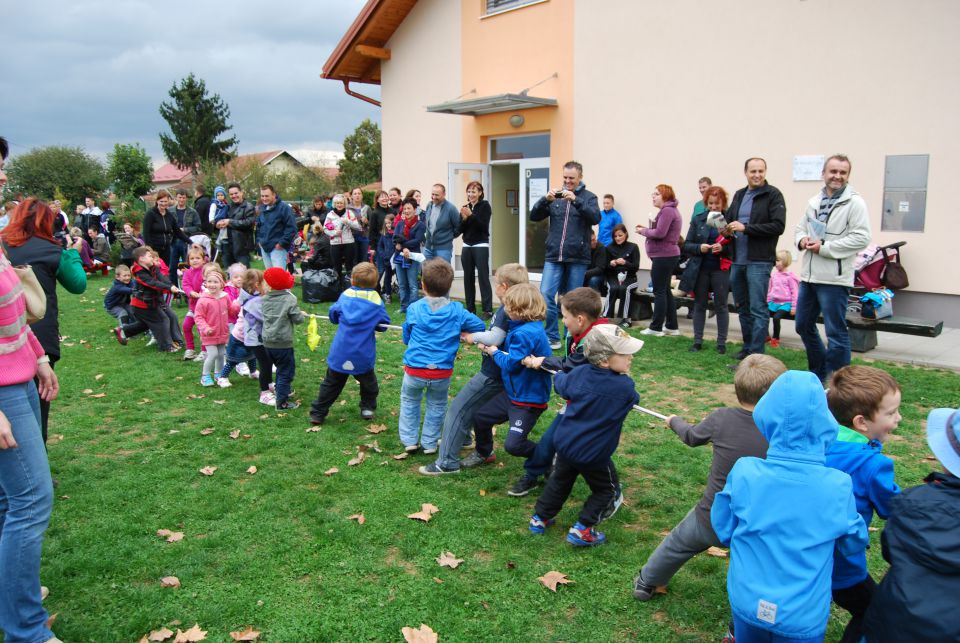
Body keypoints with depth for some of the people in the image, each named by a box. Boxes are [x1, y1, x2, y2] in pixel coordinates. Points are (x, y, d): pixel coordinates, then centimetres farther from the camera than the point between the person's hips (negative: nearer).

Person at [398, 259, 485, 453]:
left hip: (415, 370, 0)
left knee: (409, 401, 26)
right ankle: (429, 443, 30)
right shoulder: (457, 310, -4)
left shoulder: (414, 309, -4)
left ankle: (410, 440, 29)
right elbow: (480, 326, 5)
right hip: (442, 372, 0)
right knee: (437, 405, 23)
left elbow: (406, 338, 8)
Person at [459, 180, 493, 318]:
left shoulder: (485, 206, -3)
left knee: (483, 277, -8)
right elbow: (460, 229, 7)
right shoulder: (465, 207, 11)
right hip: (467, 246, 5)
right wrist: (464, 218, -10)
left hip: (481, 246, -5)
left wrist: (471, 215, -20)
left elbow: (484, 226, -13)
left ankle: (488, 310, -8)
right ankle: (470, 309, 11)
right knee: (468, 278, 4)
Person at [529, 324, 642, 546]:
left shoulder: (580, 374, -9)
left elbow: (561, 385, 11)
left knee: (559, 480, 27)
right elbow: (633, 400, 4)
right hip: (594, 454, -5)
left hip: (565, 443, 5)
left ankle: (540, 518, 37)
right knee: (606, 490, 19)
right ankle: (582, 529, 12)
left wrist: (559, 375, 33)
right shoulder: (625, 387, -20)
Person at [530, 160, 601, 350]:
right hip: (553, 256, 2)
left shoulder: (588, 197, 4)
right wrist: (545, 199, -14)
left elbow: (596, 218, -14)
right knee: (545, 295, -8)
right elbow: (534, 216, 3)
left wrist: (576, 200, -25)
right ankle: (552, 337, 3)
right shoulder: (555, 196, 11)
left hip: (577, 258, -2)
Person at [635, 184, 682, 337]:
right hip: (666, 255, 11)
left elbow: (660, 233, -22)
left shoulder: (667, 210, -15)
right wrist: (646, 229, 2)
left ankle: (656, 328, -1)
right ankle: (671, 326, 19)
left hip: (664, 256, -11)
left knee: (659, 291, -6)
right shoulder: (669, 210, 19)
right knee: (665, 291, 14)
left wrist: (643, 231, -8)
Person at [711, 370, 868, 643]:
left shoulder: (744, 473, -20)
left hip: (747, 603, 1)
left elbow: (723, 529, -4)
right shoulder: (838, 486, -20)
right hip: (803, 615, 0)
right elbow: (853, 543, -1)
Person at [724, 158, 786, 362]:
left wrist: (746, 228, -18)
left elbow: (778, 226, -15)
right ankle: (748, 347, 28)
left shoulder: (773, 195, -5)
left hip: (759, 261, -7)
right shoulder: (739, 195, 14)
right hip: (737, 261, 7)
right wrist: (726, 229, -1)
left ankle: (756, 355, -4)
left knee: (758, 309, -6)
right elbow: (728, 218, 23)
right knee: (743, 307, 15)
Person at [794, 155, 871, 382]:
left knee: (836, 332, -3)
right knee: (803, 325, 17)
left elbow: (862, 238, -15)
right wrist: (802, 240, -1)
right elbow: (800, 227, 22)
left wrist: (824, 247, -16)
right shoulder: (814, 201, 13)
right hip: (808, 275, 8)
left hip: (834, 279, -7)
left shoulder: (855, 202, -7)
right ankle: (819, 372, 34)